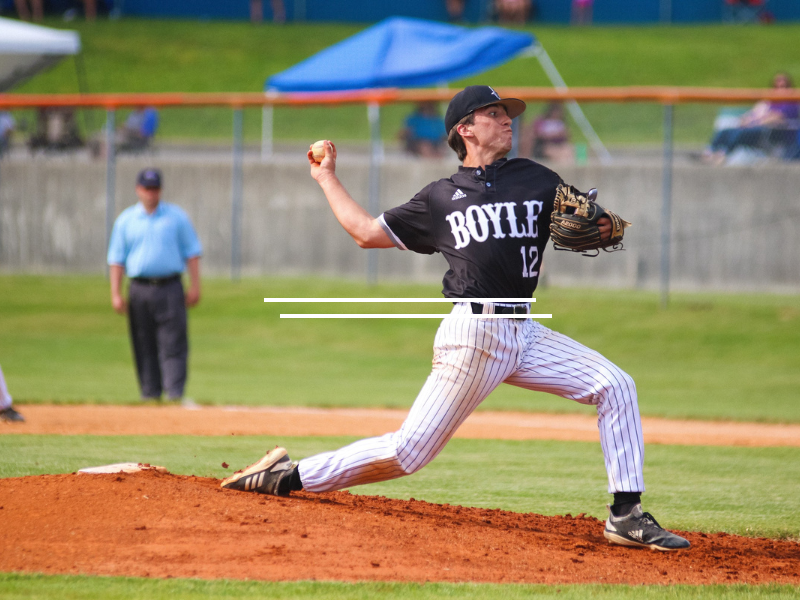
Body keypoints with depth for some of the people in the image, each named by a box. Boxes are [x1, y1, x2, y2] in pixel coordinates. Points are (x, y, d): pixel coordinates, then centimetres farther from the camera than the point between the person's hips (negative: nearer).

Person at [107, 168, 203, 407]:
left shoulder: (176, 216, 8)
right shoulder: (126, 220, 10)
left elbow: (192, 252, 7)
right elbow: (116, 259, 9)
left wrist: (194, 286, -2)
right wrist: (116, 294, 0)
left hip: (170, 288, -2)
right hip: (139, 289, 2)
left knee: (173, 343, -9)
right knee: (144, 346, 3)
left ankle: (176, 394, -15)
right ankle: (150, 395, 9)